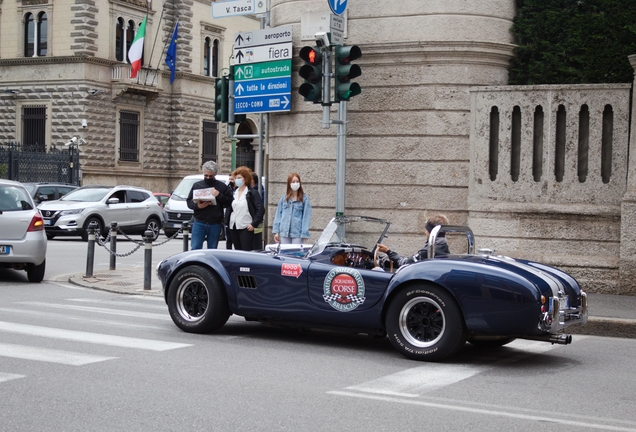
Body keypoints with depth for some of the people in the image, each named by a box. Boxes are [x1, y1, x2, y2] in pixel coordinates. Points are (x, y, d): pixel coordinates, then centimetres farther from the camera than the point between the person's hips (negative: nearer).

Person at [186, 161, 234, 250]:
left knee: (212, 250, 7)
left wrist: (219, 195, -14)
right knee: (195, 248, -5)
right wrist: (197, 206, -10)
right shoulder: (197, 185, 9)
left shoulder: (222, 186, 5)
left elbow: (230, 202, 0)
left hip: (215, 224, 0)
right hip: (199, 223, 1)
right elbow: (189, 201, 9)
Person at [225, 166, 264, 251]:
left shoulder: (253, 193, -3)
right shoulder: (233, 193, 15)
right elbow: (229, 209, 21)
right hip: (233, 228, 6)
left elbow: (261, 209, -8)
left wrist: (254, 224, -12)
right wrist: (227, 221, 9)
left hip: (246, 228, -6)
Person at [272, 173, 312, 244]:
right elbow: (278, 215, 10)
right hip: (284, 233, 3)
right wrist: (276, 231, 3)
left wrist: (304, 234, -10)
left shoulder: (304, 199, -1)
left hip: (297, 233, -3)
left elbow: (306, 217, -3)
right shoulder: (283, 199, 8)